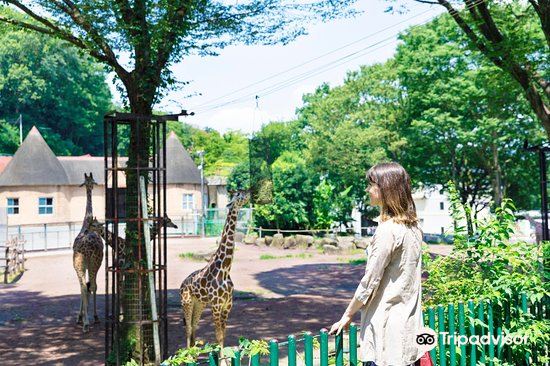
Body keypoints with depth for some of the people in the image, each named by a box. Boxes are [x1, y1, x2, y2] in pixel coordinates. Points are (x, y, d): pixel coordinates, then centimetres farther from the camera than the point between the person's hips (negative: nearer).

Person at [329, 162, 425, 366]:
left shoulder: (388, 229, -17)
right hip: (409, 324, 8)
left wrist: (347, 316, -3)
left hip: (387, 327, -8)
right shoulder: (412, 226, 8)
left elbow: (370, 281, -15)